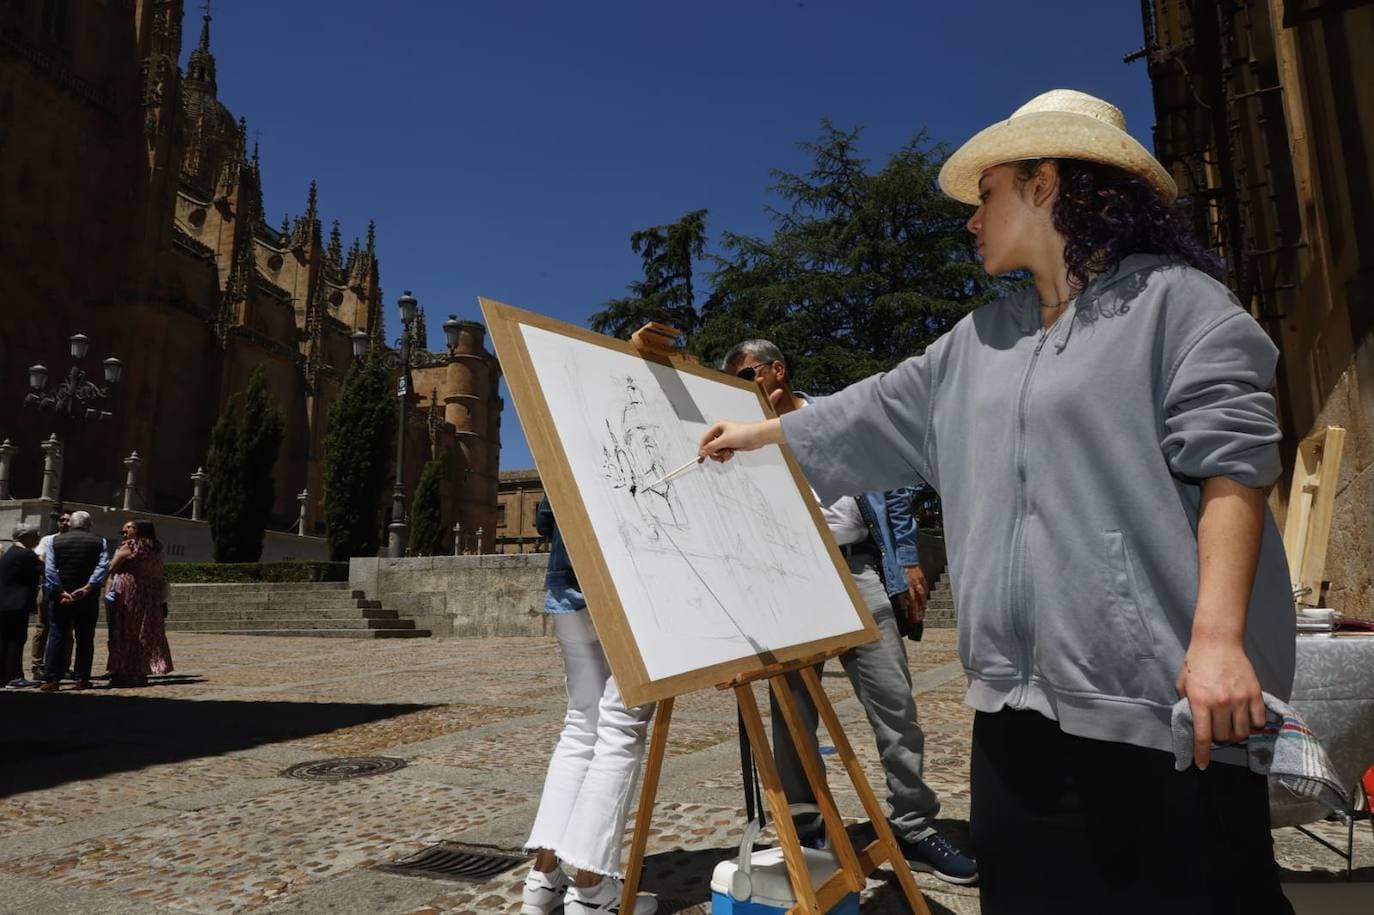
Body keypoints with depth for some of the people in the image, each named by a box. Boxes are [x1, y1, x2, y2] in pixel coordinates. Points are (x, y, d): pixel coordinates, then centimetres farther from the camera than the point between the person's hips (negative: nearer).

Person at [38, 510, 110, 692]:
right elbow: (102, 567, -13)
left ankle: (51, 679, 2)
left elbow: (49, 569, -6)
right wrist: (87, 588, -18)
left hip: (60, 596, 1)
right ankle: (81, 679, 6)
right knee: (85, 639, 6)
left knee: (56, 637, 5)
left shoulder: (55, 541, 5)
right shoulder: (99, 542, 2)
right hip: (88, 598, -1)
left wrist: (60, 592, -11)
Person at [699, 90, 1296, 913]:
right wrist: (759, 434, 30)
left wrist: (1218, 637, -19)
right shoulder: (978, 344, 17)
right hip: (1019, 699, 7)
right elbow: (874, 411, 24)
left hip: (1159, 695, -6)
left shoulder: (1171, 299, -3)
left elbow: (1232, 468, -11)